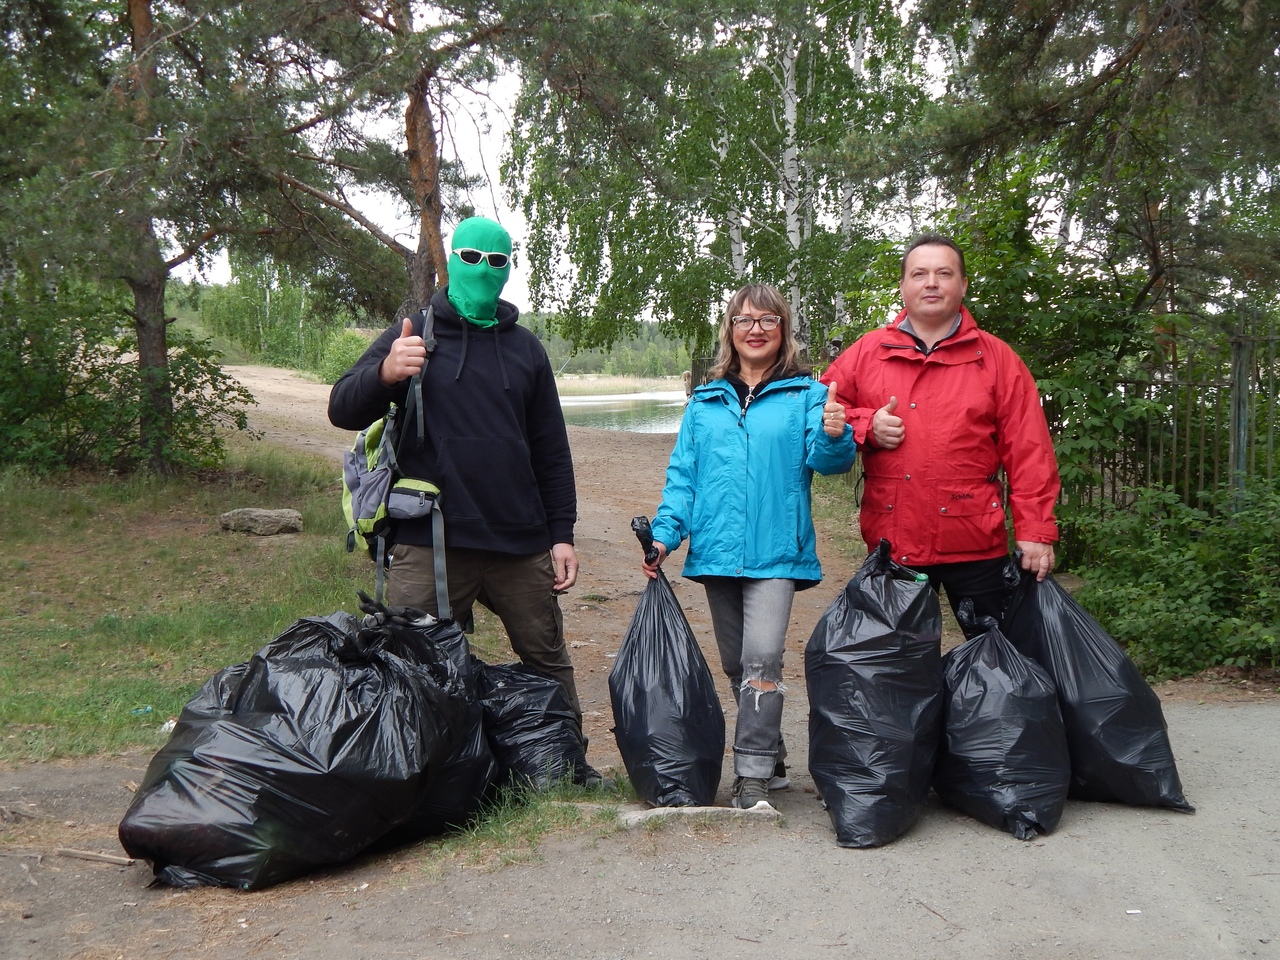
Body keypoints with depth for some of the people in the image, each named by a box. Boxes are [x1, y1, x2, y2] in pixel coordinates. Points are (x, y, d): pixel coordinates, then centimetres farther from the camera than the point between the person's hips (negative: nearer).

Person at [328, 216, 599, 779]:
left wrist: (561, 534, 10)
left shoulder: (525, 348, 16)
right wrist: (384, 374, -25)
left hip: (521, 544, 4)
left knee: (548, 663, 12)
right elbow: (343, 412, -4)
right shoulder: (413, 336, 6)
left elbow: (552, 451, 17)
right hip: (429, 545, -3)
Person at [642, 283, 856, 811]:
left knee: (761, 657, -16)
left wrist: (833, 436, -32)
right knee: (736, 663, 12)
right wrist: (664, 533, 0)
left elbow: (824, 459, -9)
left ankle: (754, 773, -8)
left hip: (776, 552, -4)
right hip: (717, 551, 4)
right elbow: (682, 475, 12)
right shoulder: (705, 402, 13)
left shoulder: (806, 395, 3)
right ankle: (769, 755, 28)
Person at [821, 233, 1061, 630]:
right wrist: (865, 426, -7)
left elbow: (1028, 452, -1)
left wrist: (1035, 530, -8)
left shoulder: (996, 357, 3)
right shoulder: (866, 351, 7)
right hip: (891, 542, 2)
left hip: (975, 543, -1)